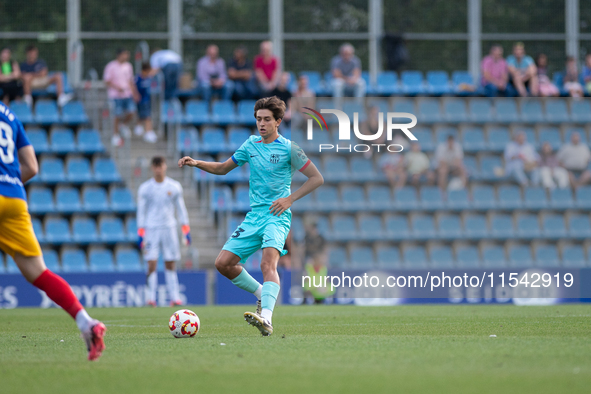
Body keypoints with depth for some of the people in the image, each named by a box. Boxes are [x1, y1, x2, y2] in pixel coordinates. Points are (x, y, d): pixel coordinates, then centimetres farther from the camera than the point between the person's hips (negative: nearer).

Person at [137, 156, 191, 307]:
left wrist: (186, 231, 8)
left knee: (170, 265, 2)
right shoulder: (145, 188, 3)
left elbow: (180, 209, 12)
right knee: (152, 264, -10)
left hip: (169, 228, 1)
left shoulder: (174, 187, 6)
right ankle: (151, 298, -8)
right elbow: (141, 211, 5)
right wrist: (141, 234, -1)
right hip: (151, 229, -1)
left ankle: (174, 297, 3)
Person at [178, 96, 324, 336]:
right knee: (223, 263, -1)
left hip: (277, 217, -6)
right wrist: (196, 163, 9)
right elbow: (222, 168, 26)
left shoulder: (288, 148, -2)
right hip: (254, 216, 7)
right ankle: (263, 295, 18)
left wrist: (290, 199, -9)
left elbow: (317, 178, 0)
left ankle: (266, 319, -44)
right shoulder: (251, 145, 13)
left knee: (268, 264, -29)